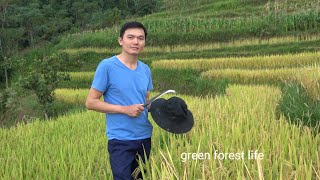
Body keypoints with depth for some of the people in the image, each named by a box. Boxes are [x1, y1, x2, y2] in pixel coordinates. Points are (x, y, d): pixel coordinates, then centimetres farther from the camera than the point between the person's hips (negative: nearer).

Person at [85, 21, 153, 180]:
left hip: (145, 137, 6)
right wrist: (125, 109, -20)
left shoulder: (145, 69, 7)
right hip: (120, 140, -6)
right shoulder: (107, 66, -12)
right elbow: (90, 102, -12)